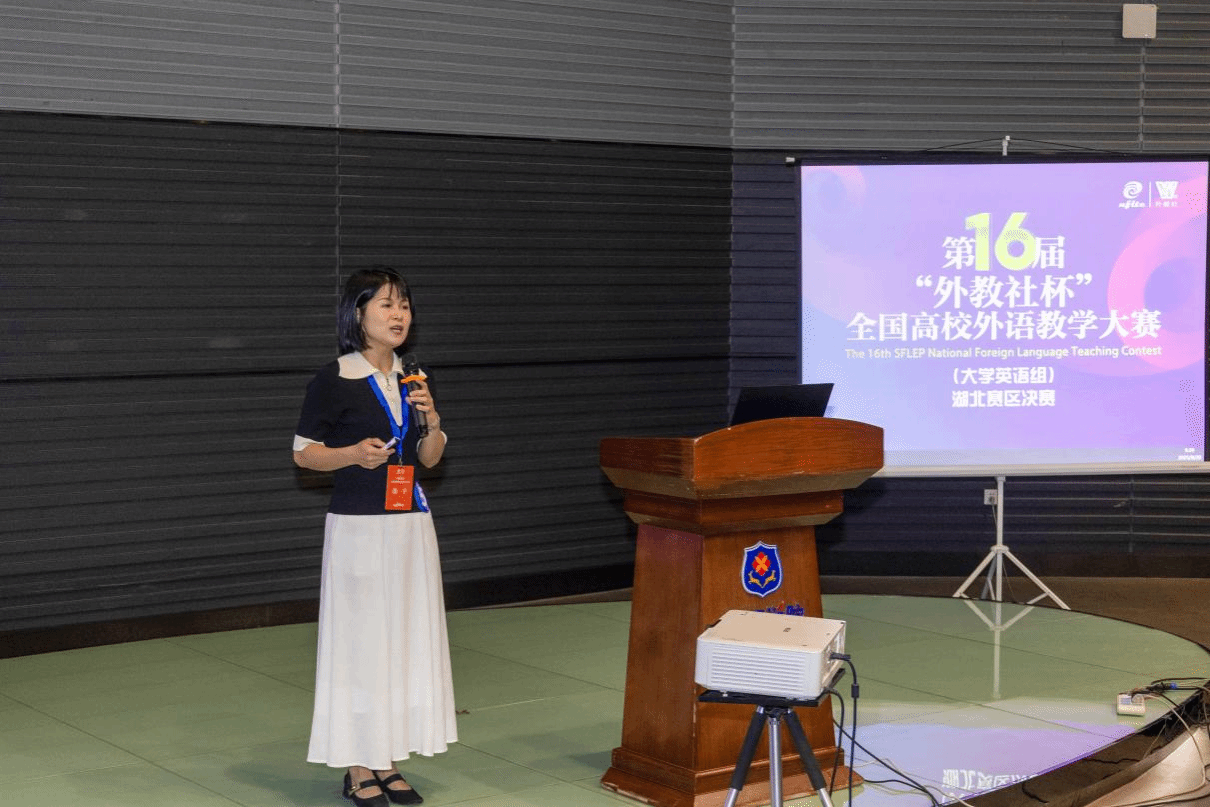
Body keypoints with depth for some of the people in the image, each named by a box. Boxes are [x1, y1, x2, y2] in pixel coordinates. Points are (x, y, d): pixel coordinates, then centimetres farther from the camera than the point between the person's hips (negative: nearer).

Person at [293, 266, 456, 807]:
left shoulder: (413, 380, 10)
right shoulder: (333, 380, -7)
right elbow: (303, 453, -3)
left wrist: (432, 422, -6)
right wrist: (353, 454, -19)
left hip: (411, 525, 6)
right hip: (357, 526, -6)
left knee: (407, 639, 7)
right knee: (358, 640, -2)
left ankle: (387, 762, 17)